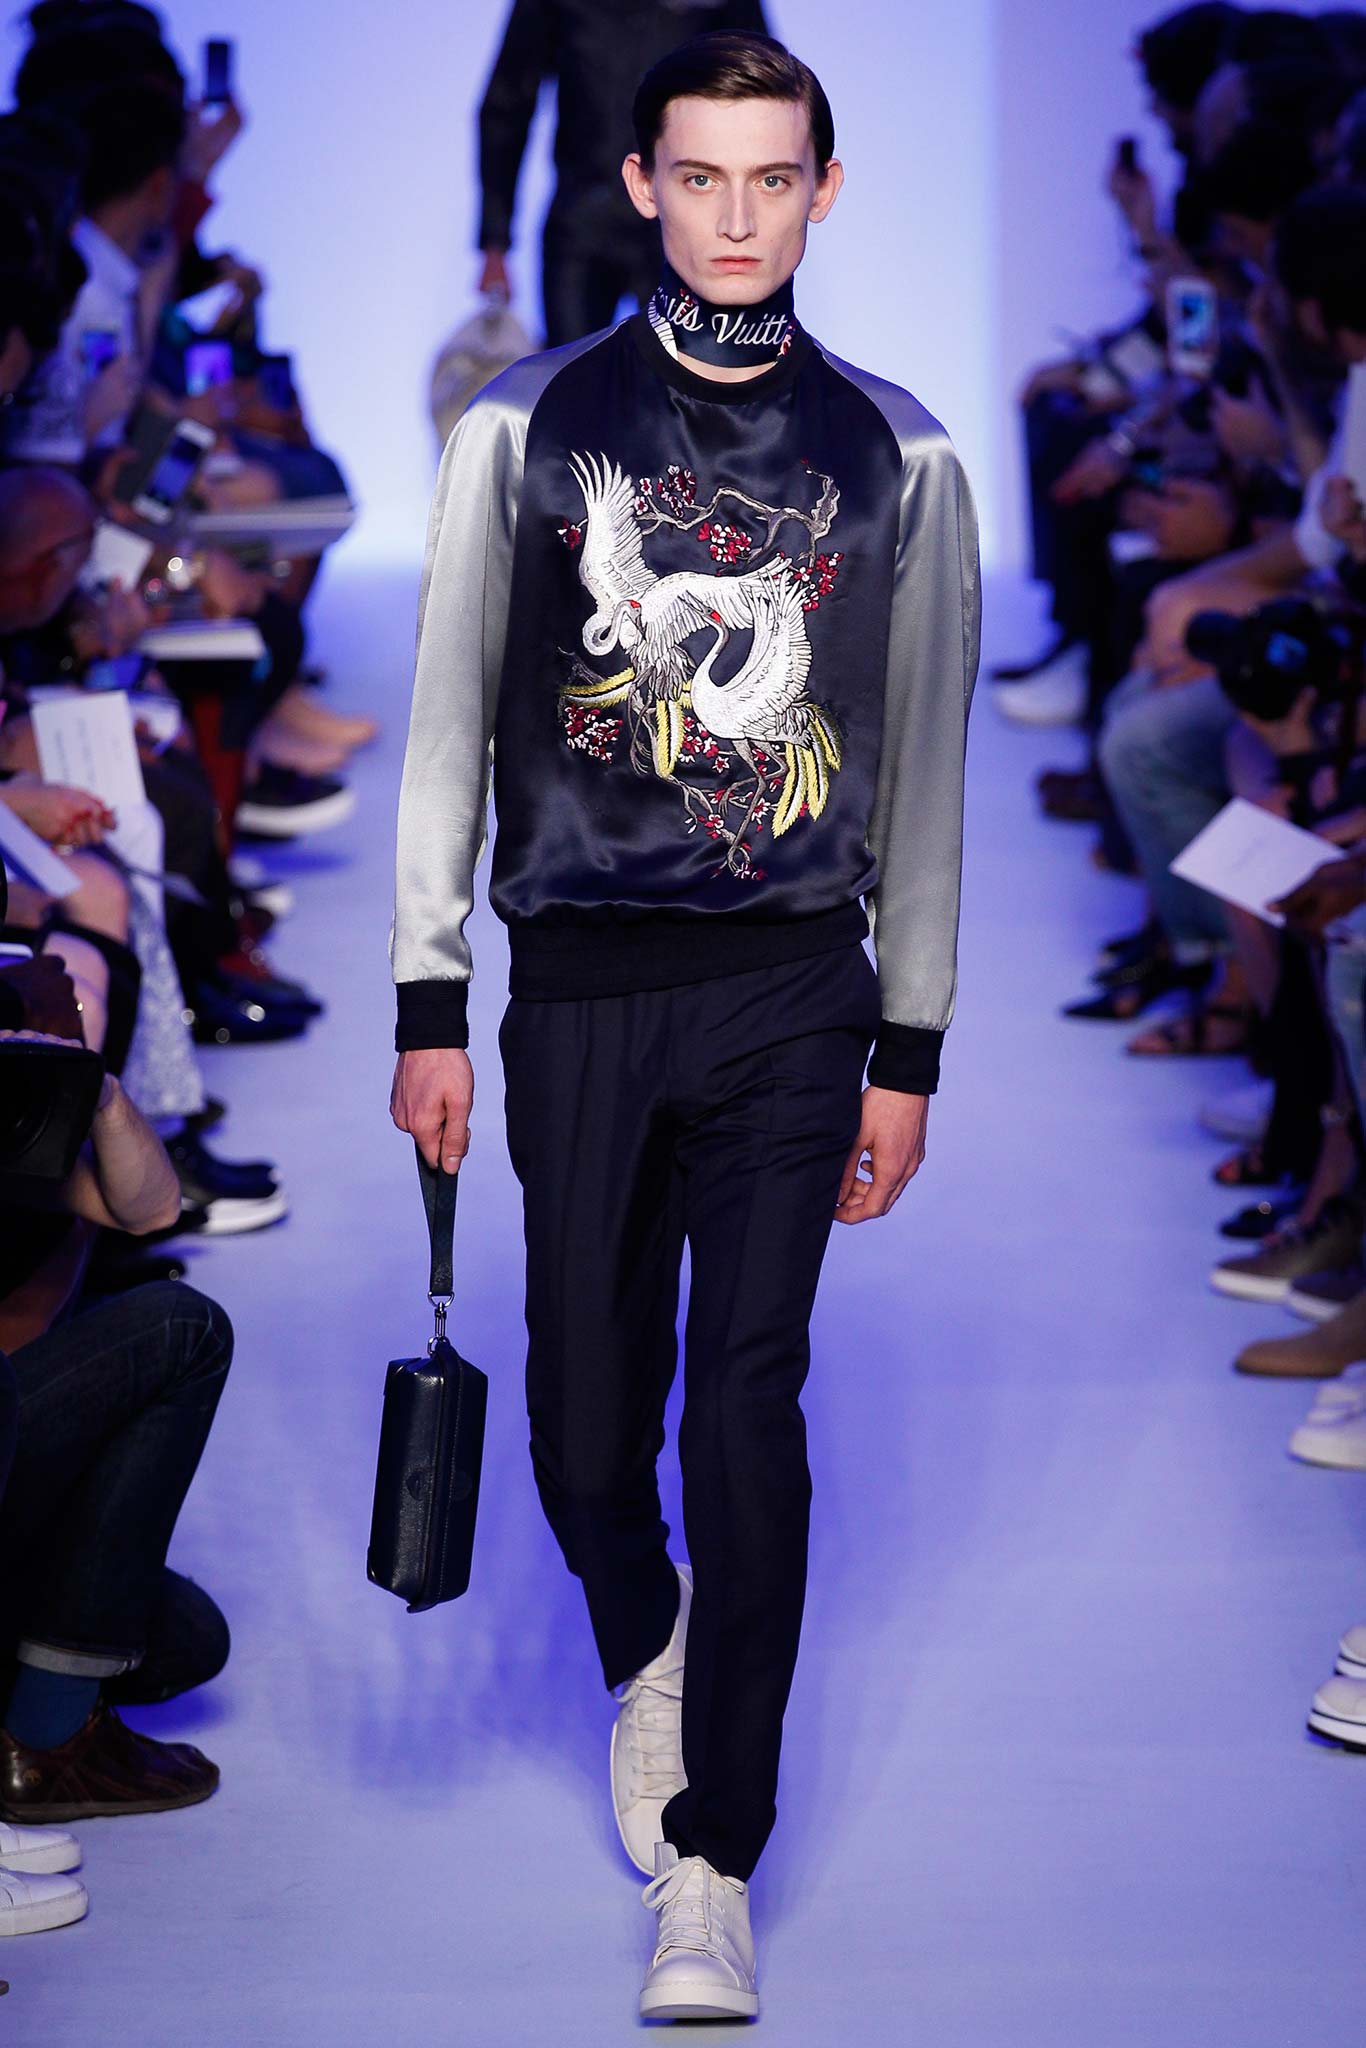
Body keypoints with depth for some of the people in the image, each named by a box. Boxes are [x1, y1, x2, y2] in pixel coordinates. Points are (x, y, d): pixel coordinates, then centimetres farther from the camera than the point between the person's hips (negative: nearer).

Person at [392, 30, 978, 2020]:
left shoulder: (899, 455, 5)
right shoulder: (527, 426, 4)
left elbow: (925, 769, 9)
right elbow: (450, 719, 6)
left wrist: (911, 1051, 7)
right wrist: (429, 1010, 1)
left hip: (792, 984, -1)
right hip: (580, 981, 1)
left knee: (748, 1406, -8)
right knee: (585, 1413, 6)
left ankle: (711, 1868, 0)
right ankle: (647, 1651, 40)